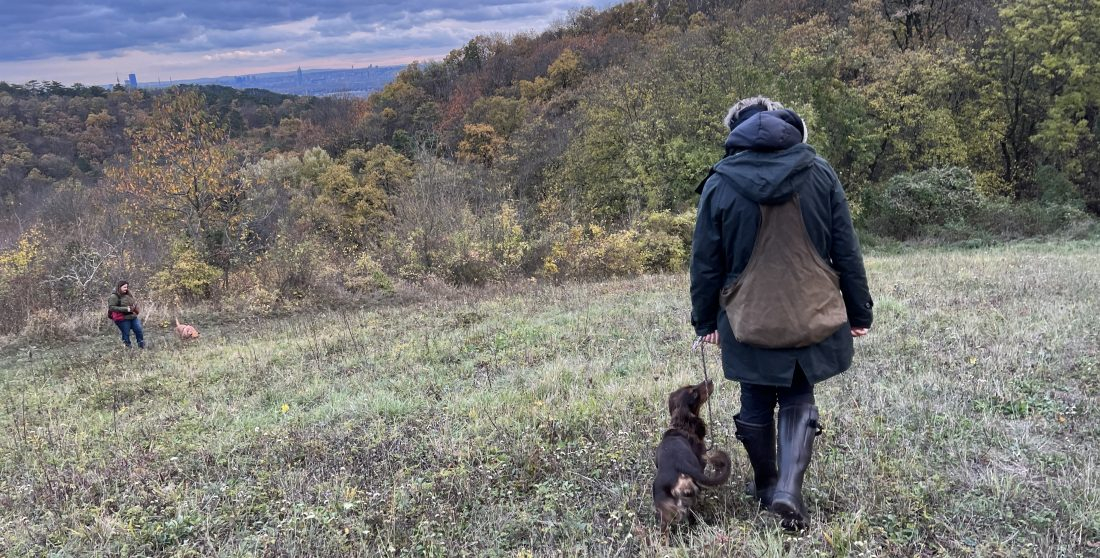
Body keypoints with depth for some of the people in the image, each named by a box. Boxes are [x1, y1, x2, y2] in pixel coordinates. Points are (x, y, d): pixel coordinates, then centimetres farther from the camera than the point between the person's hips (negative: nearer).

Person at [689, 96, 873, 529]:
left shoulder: (720, 184, -6)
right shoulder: (819, 173, -2)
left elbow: (706, 262, -1)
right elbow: (846, 250, 2)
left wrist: (704, 321, 10)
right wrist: (859, 311, 10)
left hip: (749, 320, -1)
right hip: (812, 315, 1)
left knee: (757, 404, 16)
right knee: (799, 400, 14)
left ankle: (766, 485, 31)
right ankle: (788, 487, -3)